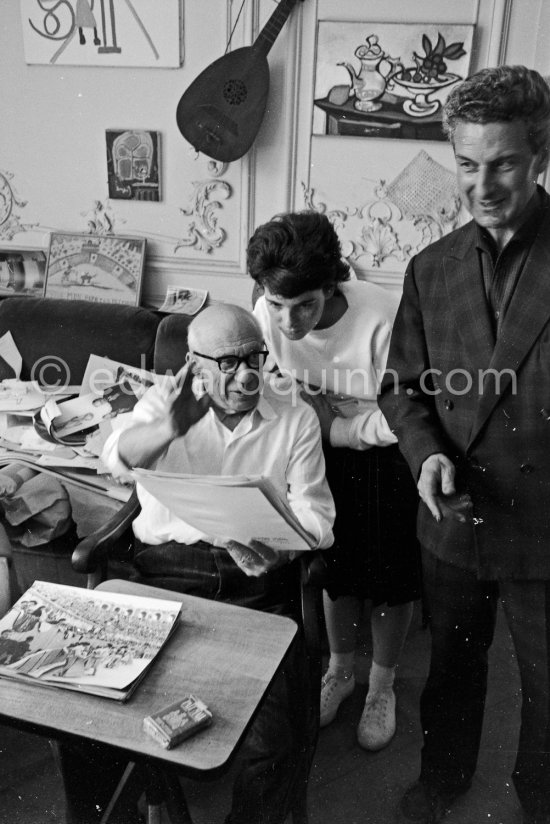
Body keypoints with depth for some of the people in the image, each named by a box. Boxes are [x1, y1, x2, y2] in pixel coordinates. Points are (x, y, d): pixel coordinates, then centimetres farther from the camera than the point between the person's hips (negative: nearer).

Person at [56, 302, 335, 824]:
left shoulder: (296, 419, 5)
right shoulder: (165, 401, 5)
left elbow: (315, 515, 2)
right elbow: (118, 459, -15)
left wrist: (274, 545, -20)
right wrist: (172, 426, -35)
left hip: (255, 581, 0)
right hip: (164, 569, 1)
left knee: (274, 740, -17)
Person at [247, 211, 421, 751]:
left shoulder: (381, 317, -34)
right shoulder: (266, 315, -21)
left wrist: (336, 427, -23)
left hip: (385, 450, -3)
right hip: (324, 444, 4)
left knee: (389, 573, 9)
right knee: (335, 565, 17)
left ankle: (382, 685, 35)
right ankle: (340, 668, 43)